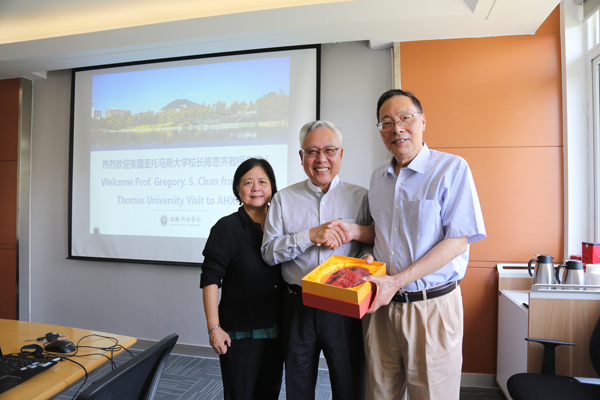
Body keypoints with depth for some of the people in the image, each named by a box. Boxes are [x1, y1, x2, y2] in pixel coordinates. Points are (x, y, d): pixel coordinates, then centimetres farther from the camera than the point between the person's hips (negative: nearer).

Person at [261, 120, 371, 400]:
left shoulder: (360, 197, 2)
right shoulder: (284, 199, 3)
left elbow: (374, 245, 2)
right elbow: (269, 252, -3)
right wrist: (311, 235, -16)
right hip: (297, 305, 1)